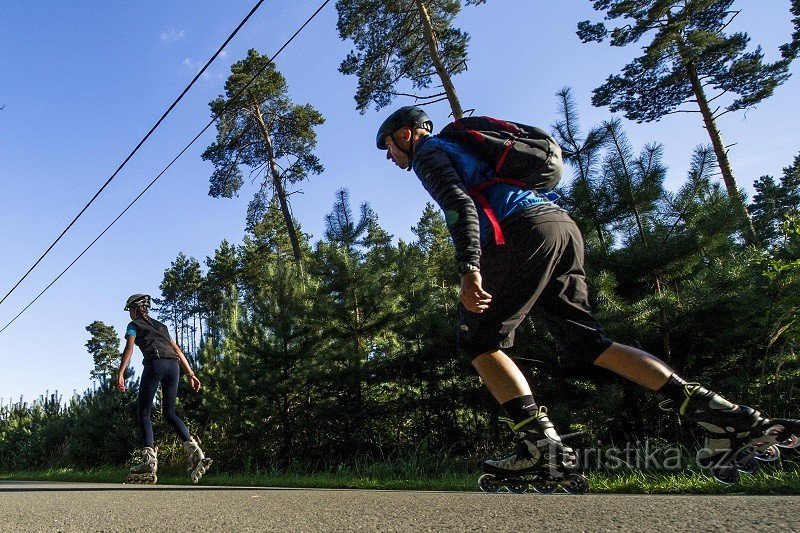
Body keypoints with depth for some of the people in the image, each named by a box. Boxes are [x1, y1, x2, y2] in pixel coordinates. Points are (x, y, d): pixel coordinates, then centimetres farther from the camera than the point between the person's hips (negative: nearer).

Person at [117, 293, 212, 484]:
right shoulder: (160, 325, 32)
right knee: (169, 413, 12)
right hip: (174, 365, 5)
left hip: (155, 364, -5)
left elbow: (129, 348, -2)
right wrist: (191, 374, 22)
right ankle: (194, 451, -7)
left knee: (143, 413, 4)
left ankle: (149, 460, -9)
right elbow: (177, 350, 26)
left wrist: (120, 374, -11)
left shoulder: (134, 325, 16)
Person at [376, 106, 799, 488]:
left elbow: (459, 205, -11)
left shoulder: (428, 152, 9)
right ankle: (727, 418, 3)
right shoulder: (462, 148, 36)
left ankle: (543, 447, -11)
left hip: (523, 232, -9)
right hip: (564, 224, 9)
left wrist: (469, 269, -22)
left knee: (478, 341, 0)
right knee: (586, 340, 8)